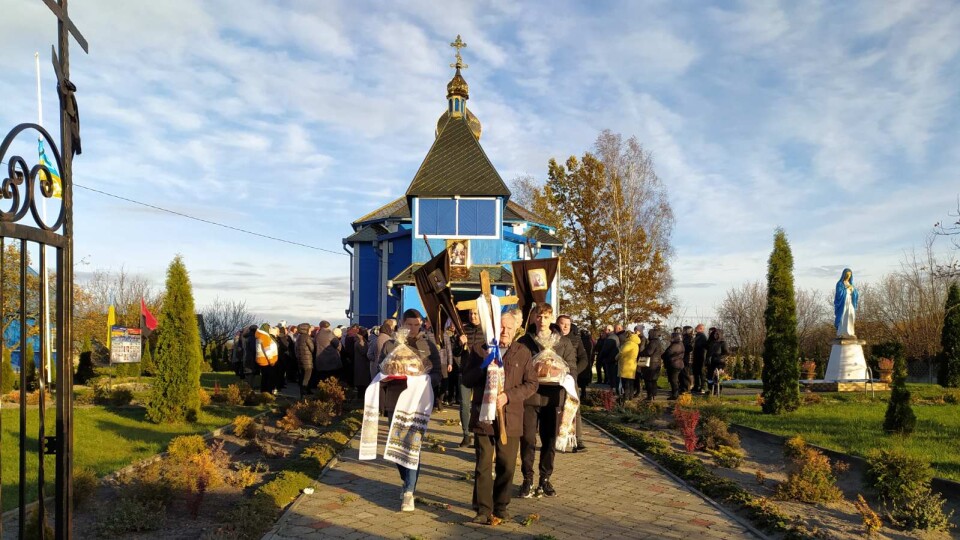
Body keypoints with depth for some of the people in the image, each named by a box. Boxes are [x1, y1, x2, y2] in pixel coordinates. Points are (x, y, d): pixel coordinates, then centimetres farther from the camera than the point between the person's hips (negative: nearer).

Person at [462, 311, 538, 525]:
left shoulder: (523, 353, 7)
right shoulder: (478, 349, 7)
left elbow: (531, 384, 3)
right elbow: (466, 379, 5)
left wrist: (508, 395, -11)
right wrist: (484, 368, -13)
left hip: (510, 417, 1)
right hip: (483, 416, -1)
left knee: (507, 466, 7)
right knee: (483, 465, 1)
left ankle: (500, 507, 23)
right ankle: (484, 509, 9)